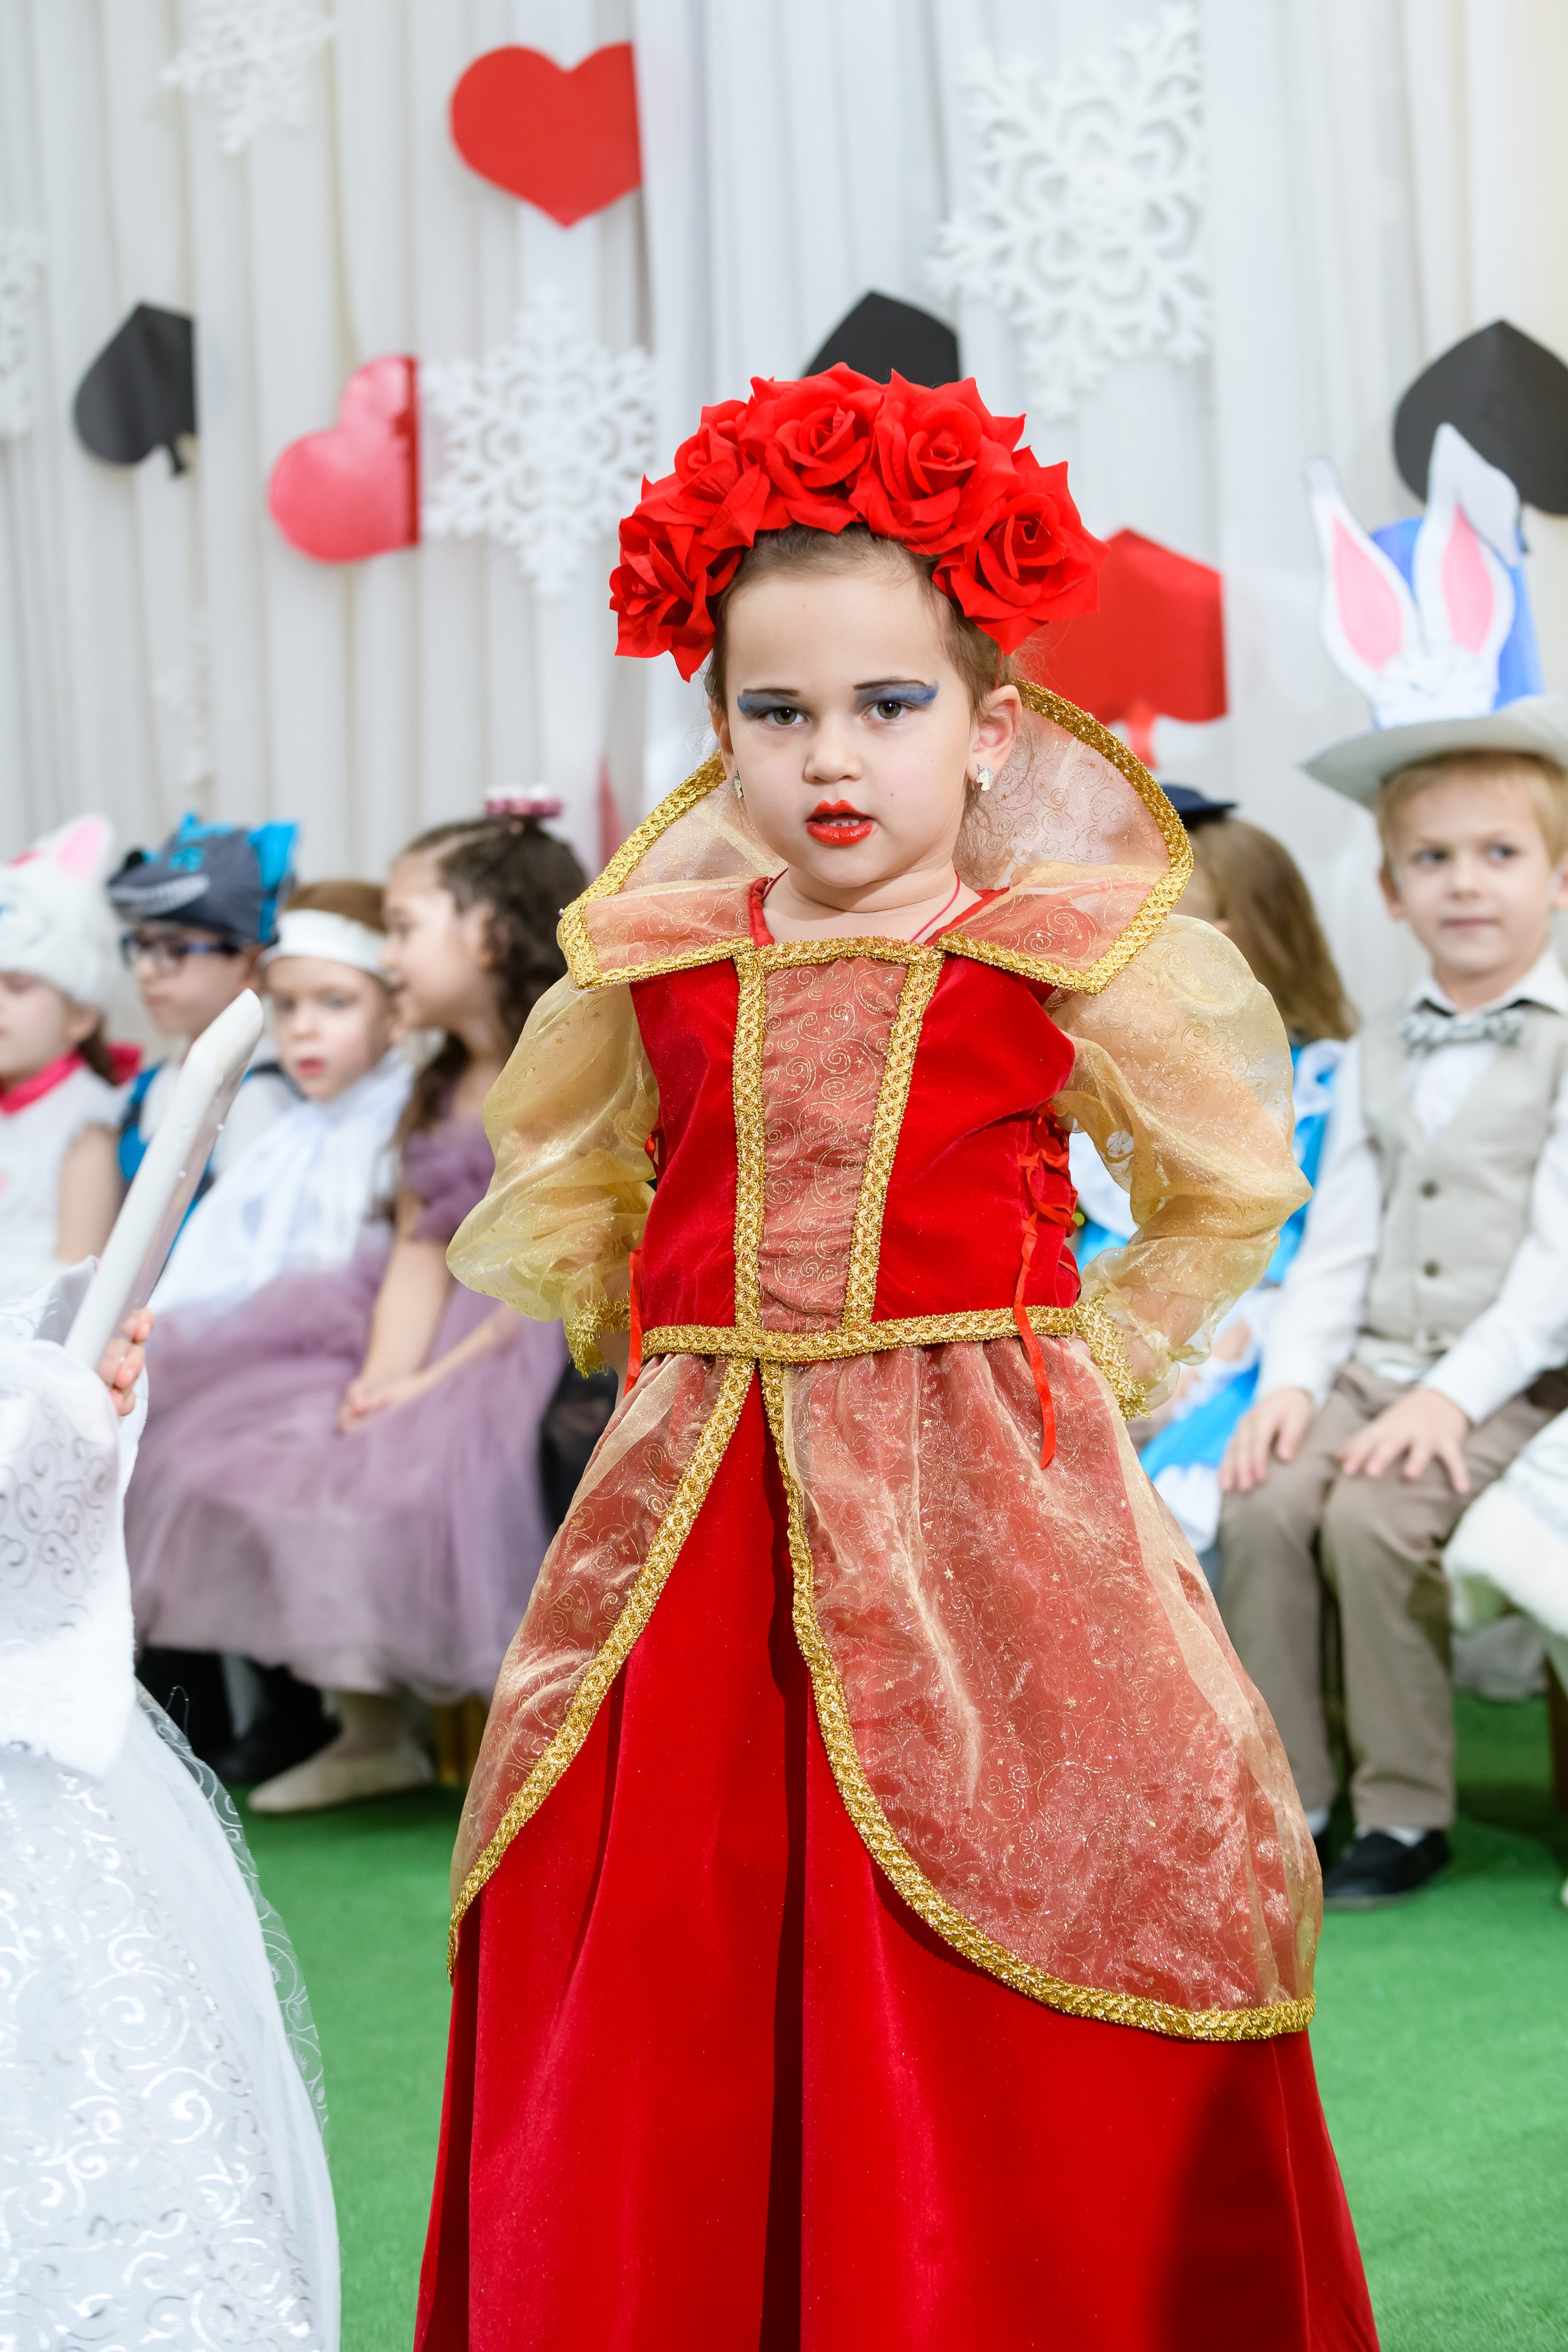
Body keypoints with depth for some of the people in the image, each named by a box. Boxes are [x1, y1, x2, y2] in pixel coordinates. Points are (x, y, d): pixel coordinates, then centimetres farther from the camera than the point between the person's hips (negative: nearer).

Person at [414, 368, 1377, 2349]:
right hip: (700, 1527, 3)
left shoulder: (1070, 958, -3)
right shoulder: (657, 964, 6)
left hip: (982, 1529, -3)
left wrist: (1076, 1362, 4)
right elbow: (566, 1194, 24)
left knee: (997, 2091, 0)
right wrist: (685, 1350, 13)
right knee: (646, 2030, 7)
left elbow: (1235, 1192, 11)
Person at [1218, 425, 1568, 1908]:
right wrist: (1294, 1378, -7)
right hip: (1369, 1366, 5)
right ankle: (1286, 1798, -8)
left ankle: (1407, 1812, -12)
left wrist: (1448, 1396, -20)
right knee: (1259, 1505, -19)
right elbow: (1335, 1245, 10)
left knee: (1374, 1520, -27)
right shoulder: (1373, 1060, 15)